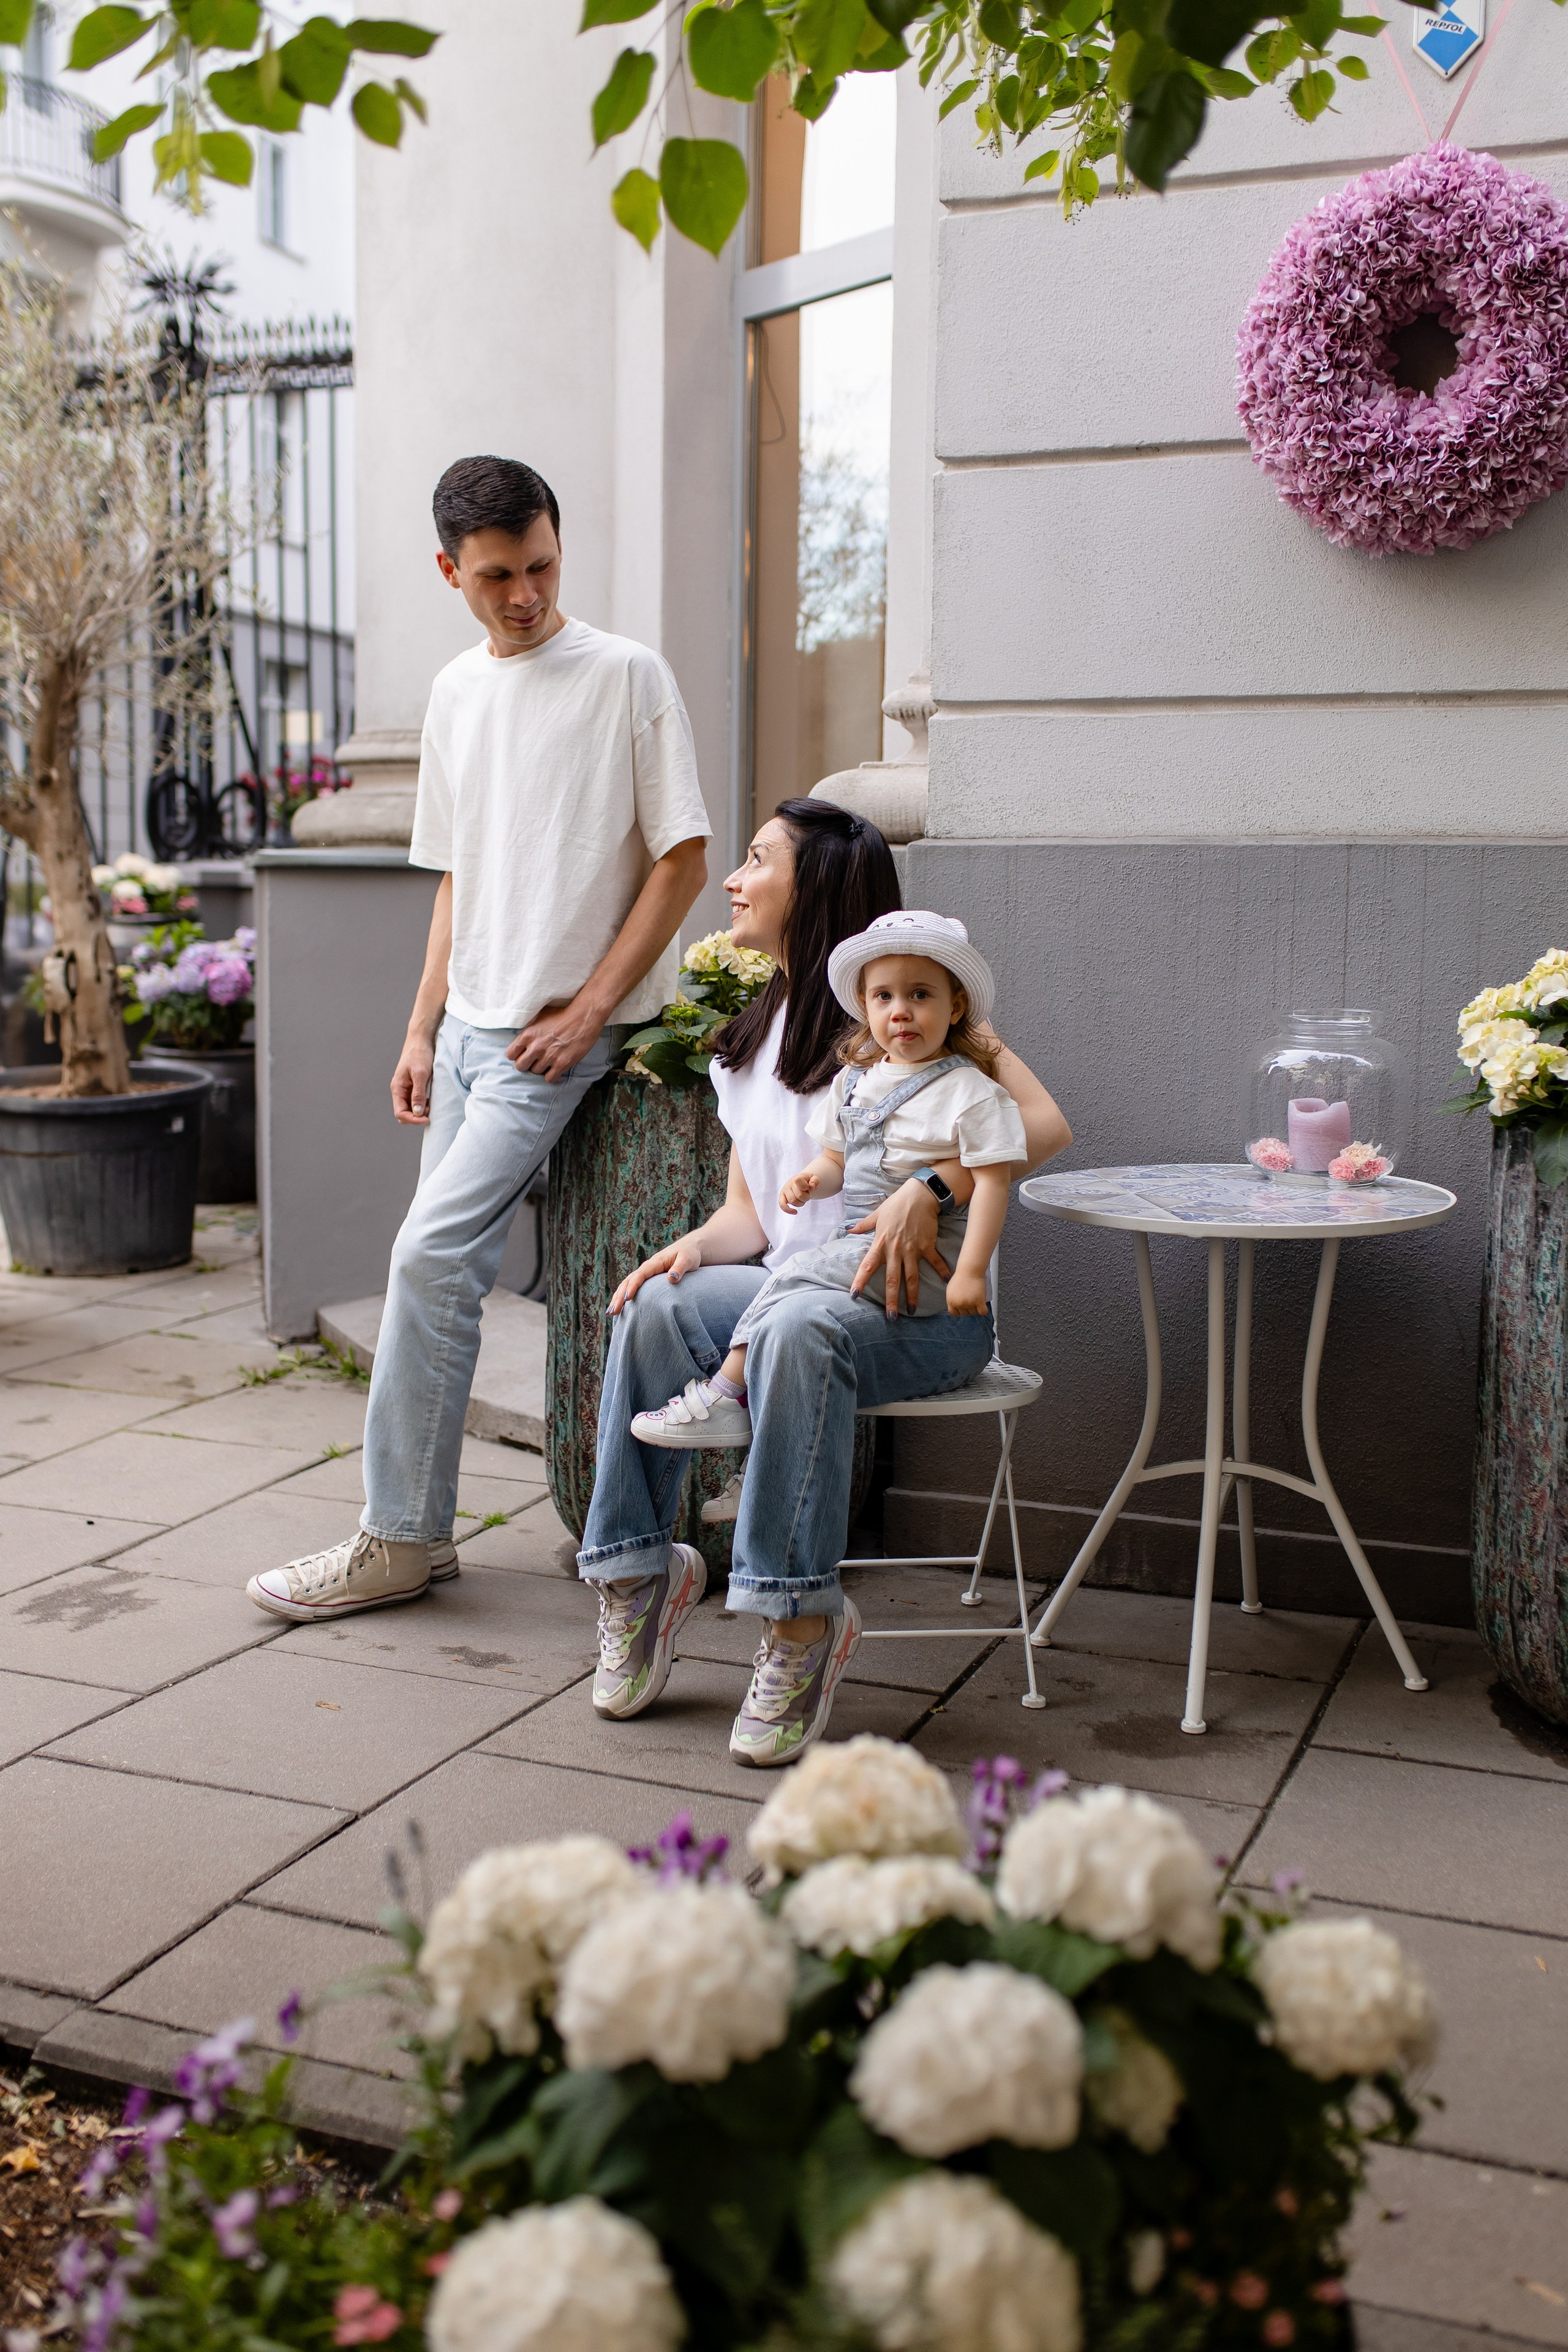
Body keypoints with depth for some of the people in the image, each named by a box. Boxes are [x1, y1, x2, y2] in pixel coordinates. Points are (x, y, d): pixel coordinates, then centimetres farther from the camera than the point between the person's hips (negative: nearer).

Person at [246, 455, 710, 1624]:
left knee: (431, 1256, -13)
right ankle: (423, 1530, 16)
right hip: (469, 1027, 7)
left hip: (560, 1033, -7)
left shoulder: (626, 674, -7)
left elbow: (683, 859, -9)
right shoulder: (456, 692, 13)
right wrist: (424, 1029, 12)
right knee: (445, 1267, 6)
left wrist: (587, 1009, -13)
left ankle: (398, 1540, -2)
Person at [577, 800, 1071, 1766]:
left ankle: (802, 1617, -29)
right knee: (656, 1307, -23)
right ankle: (640, 1569, -13)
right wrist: (695, 1246, -7)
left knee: (802, 1329, -38)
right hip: (795, 1284, 6)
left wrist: (928, 1189, -29)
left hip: (923, 1303, -6)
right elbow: (750, 1211, 15)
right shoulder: (750, 1043, 18)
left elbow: (1044, 1123, -14)